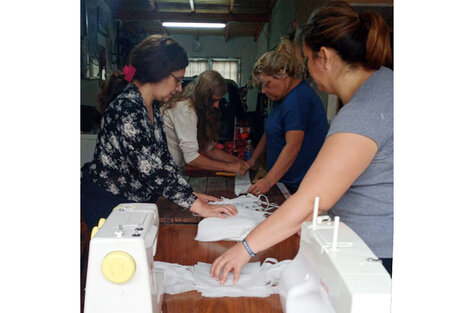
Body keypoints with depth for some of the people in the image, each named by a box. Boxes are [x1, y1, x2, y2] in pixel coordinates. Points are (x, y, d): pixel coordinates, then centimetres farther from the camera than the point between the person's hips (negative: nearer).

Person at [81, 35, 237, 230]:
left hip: (132, 202, 9)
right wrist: (198, 206, -26)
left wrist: (192, 195, 1)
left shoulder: (151, 107, 5)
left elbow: (163, 158, 7)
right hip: (106, 204, -8)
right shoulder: (127, 109, -26)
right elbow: (152, 170, -30)